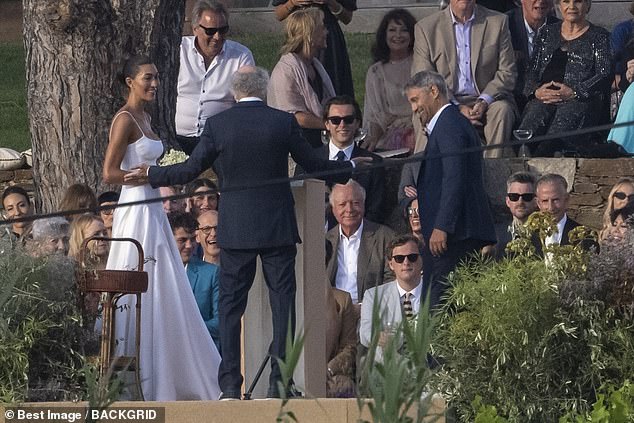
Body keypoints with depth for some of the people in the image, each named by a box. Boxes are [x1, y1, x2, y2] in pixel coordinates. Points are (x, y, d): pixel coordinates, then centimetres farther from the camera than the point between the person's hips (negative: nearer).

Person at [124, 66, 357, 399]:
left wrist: (151, 175, 17)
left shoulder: (217, 125, -5)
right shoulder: (283, 122, -3)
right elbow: (313, 165, 6)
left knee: (230, 306, 5)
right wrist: (348, 168, 26)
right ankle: (279, 383, 1)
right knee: (282, 303, 5)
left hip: (235, 228, 0)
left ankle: (230, 385, 1)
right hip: (278, 228, 0)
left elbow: (191, 169, 0)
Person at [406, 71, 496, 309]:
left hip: (452, 234, -10)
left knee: (439, 305, -14)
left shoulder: (448, 125, -9)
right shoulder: (452, 122, 23)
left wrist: (442, 227, -23)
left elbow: (455, 179, -19)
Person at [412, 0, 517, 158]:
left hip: (486, 100, 1)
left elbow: (507, 73, 5)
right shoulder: (426, 27, 4)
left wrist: (484, 101, -15)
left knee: (501, 109, -31)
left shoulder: (498, 22, 7)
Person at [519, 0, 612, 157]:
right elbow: (532, 70, 20)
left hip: (581, 100, -3)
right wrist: (536, 91, -4)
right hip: (544, 98, 3)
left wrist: (573, 93, -12)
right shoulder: (547, 33, 26)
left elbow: (605, 74, 2)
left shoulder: (599, 36, 15)